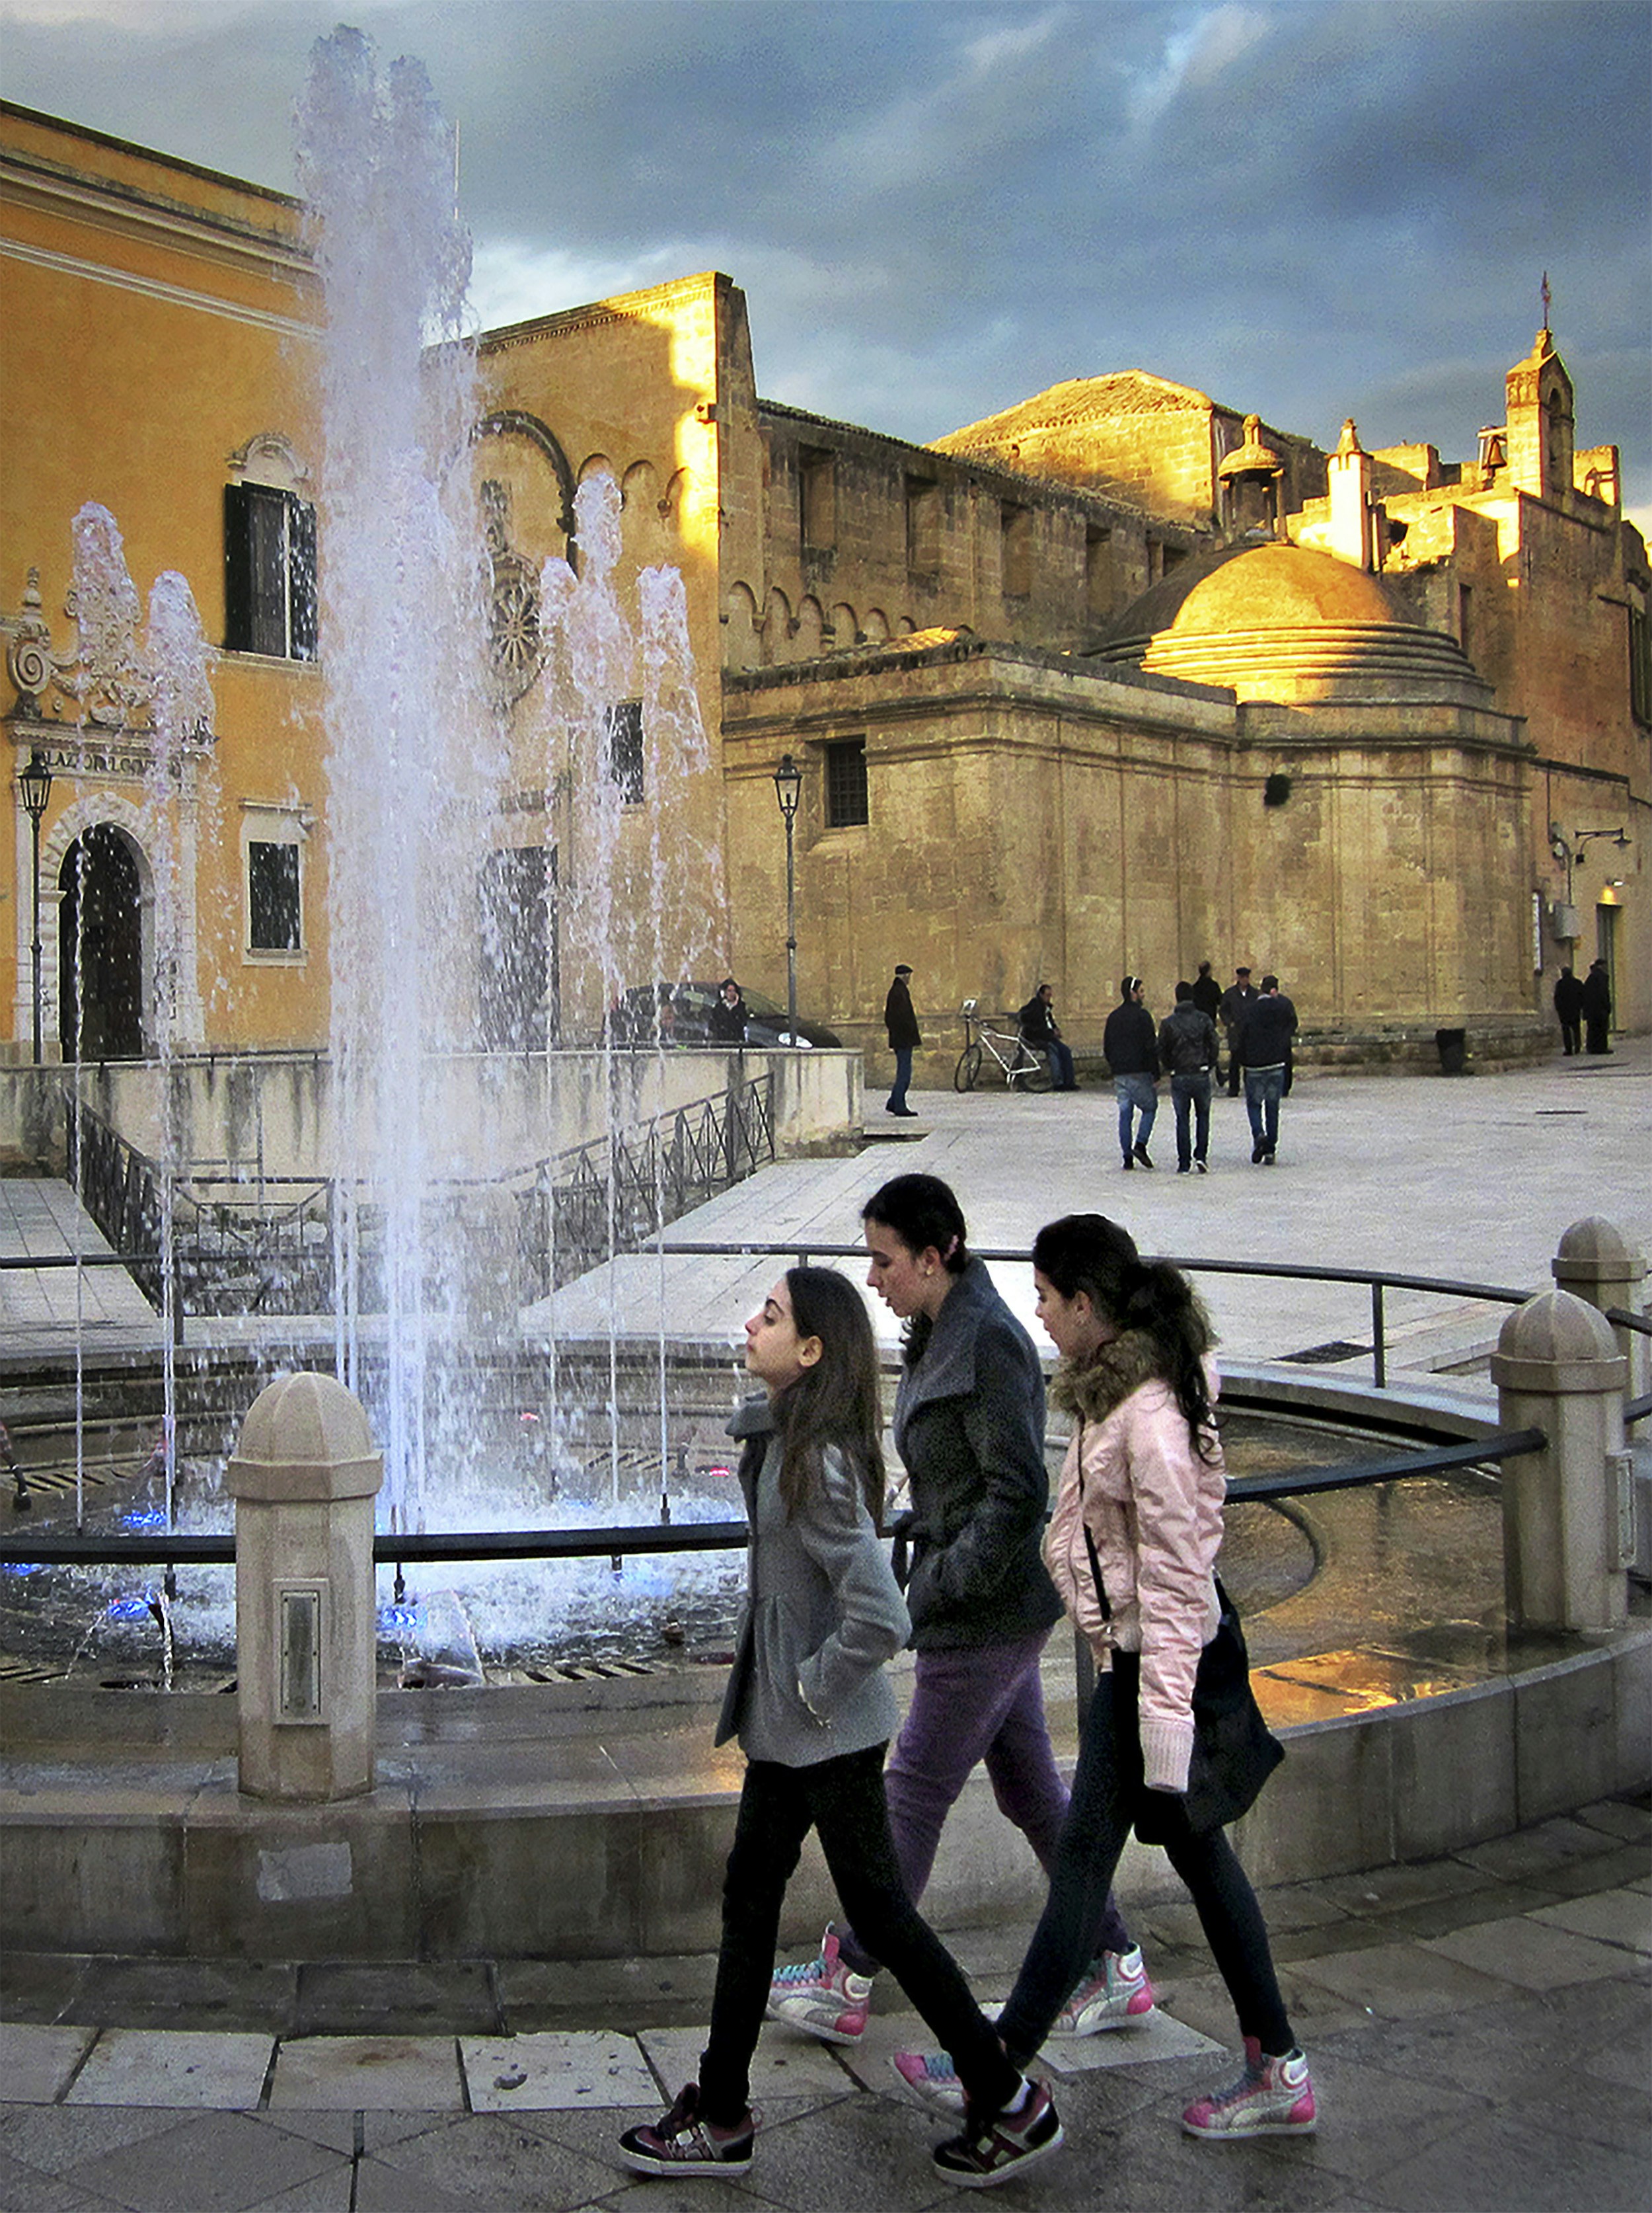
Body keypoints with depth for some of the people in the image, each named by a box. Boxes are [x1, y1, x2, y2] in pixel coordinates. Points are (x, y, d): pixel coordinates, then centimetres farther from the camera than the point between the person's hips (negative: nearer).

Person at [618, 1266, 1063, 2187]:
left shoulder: (818, 1464, -25)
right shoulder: (782, 1437, 5)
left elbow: (879, 1618, -29)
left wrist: (816, 1688, -16)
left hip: (828, 1731, -10)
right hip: (787, 1726, 10)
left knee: (879, 1907, 3)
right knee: (749, 1894, 15)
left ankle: (1009, 2103, 17)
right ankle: (722, 2116, 27)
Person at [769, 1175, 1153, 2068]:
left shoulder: (988, 1341, -20)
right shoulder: (940, 1333, 10)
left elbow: (1017, 1492, -22)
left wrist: (942, 1584, -19)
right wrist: (927, 1573, 14)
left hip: (987, 1611, -10)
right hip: (992, 1603, 10)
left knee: (917, 1789, 2)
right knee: (1029, 1786, 15)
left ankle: (847, 1982, 16)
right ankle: (1116, 1970, 23)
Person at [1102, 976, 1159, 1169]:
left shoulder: (1113, 1017, 11)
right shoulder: (1142, 1015, -10)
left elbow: (1106, 1046, 15)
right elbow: (1151, 1047, -13)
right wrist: (1156, 1074, -10)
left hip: (1120, 1073, 6)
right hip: (1140, 1072, -6)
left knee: (1125, 1113, 7)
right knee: (1149, 1108, 8)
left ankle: (1127, 1156, 5)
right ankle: (1140, 1144, -9)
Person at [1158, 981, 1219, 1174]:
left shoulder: (1168, 1023, -4)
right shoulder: (1204, 1020, -3)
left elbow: (1162, 1051, -2)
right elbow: (1213, 1046, -1)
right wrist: (1211, 1067, 14)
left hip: (1179, 1077, 0)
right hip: (1201, 1075, 0)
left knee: (1182, 1119, 7)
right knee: (1203, 1116, 15)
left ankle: (1184, 1163, 4)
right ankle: (1201, 1155, 2)